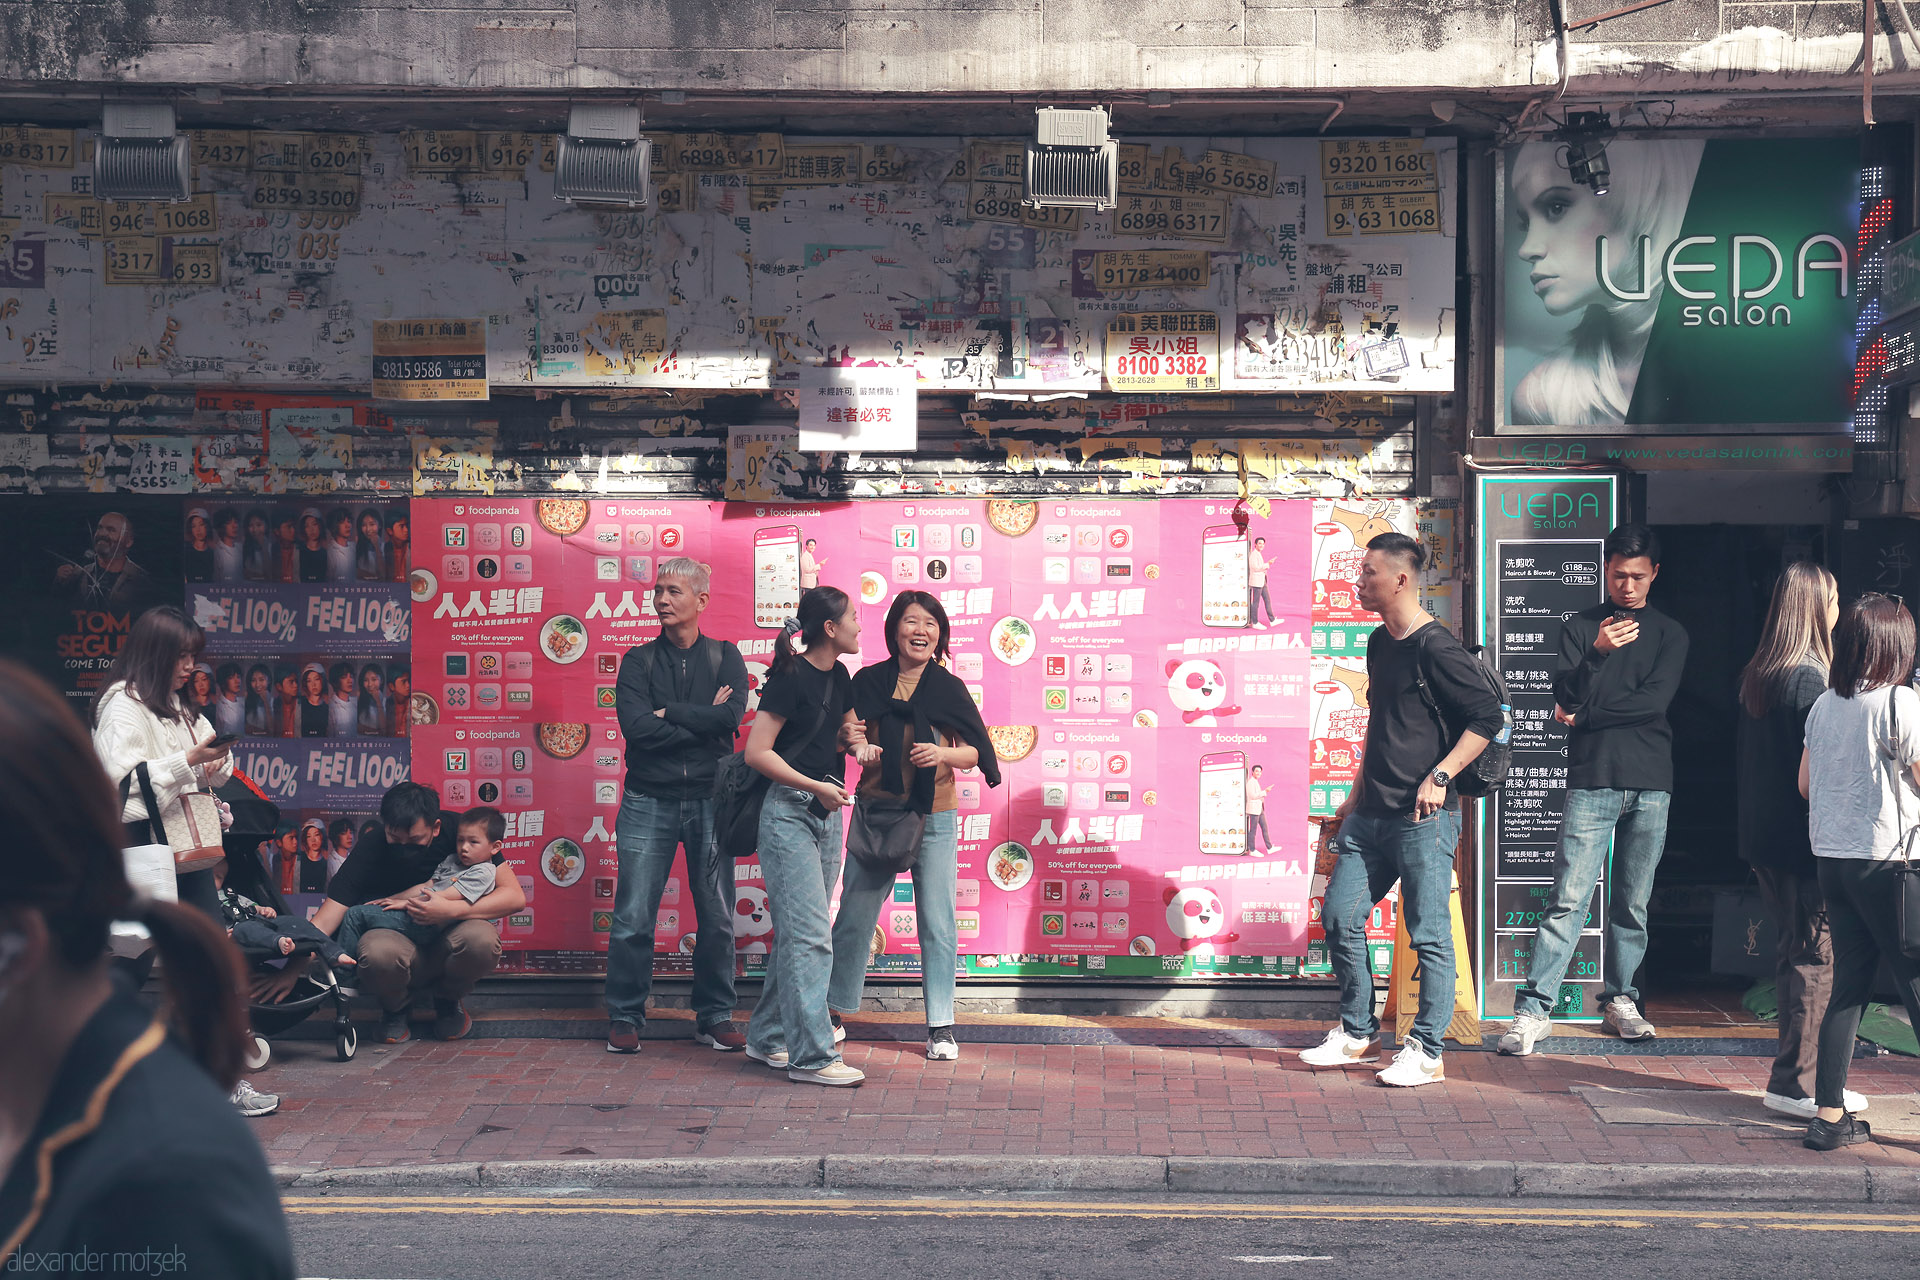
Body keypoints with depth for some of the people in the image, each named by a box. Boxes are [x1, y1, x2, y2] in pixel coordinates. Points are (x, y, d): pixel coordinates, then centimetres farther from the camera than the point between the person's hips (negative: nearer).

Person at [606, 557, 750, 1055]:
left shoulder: (725, 657, 8)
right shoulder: (639, 660, 7)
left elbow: (731, 717, -10)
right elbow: (635, 725, -10)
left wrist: (668, 713, -9)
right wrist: (703, 721, -8)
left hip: (710, 800, 1)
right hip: (649, 802, 0)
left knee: (717, 917, 4)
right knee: (633, 917, -2)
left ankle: (715, 1016, 16)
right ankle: (625, 1017, 10)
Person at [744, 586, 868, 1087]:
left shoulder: (838, 677, 12)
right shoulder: (790, 677, -13)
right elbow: (757, 751, -16)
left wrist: (850, 739, 5)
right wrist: (815, 786, -18)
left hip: (827, 815, 8)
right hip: (789, 813, -8)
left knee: (797, 934, 11)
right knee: (809, 935, -10)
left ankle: (767, 1038, 21)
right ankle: (812, 1056, -9)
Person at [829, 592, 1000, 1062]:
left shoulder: (949, 687, 2)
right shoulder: (868, 682, 3)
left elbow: (976, 750, 2)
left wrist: (944, 755, -17)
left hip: (934, 818, -1)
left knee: (937, 925, 0)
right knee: (854, 917, 5)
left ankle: (941, 1027, 8)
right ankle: (834, 1012, 20)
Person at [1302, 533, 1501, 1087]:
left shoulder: (1435, 648, -12)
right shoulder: (1379, 643, 15)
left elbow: (1489, 717, -13)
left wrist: (1440, 776, -17)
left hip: (1425, 816, -9)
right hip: (1372, 815, 9)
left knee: (1429, 935, -1)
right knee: (1339, 918, 7)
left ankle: (1426, 1052, 7)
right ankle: (1358, 1034, 21)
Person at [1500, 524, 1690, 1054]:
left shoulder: (1670, 633, 13)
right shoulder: (1580, 627, 11)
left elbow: (1654, 700, -1)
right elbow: (1565, 698, -3)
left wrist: (1585, 716, -3)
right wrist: (1598, 652, -20)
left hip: (1651, 786, 2)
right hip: (1592, 781, -2)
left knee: (1633, 903, 5)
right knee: (1568, 899, -8)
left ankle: (1619, 999, 17)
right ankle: (1533, 1009, -9)